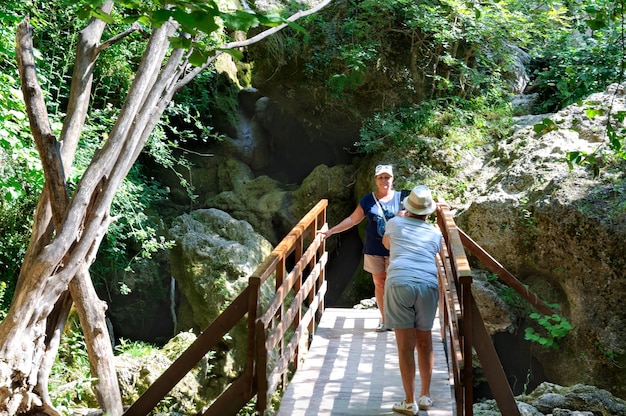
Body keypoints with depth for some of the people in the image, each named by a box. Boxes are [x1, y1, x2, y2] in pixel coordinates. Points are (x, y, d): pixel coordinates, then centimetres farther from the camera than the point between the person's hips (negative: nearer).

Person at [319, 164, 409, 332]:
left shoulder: (400, 197, 1)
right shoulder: (368, 200, 3)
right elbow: (352, 219, 7)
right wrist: (331, 231, 4)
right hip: (374, 250, 1)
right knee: (379, 283, 7)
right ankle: (384, 320, 19)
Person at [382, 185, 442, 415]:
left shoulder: (395, 223, 15)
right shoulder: (435, 234, 17)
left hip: (399, 283, -2)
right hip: (428, 285, 2)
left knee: (406, 345, 1)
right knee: (425, 341, 17)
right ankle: (425, 396, 25)